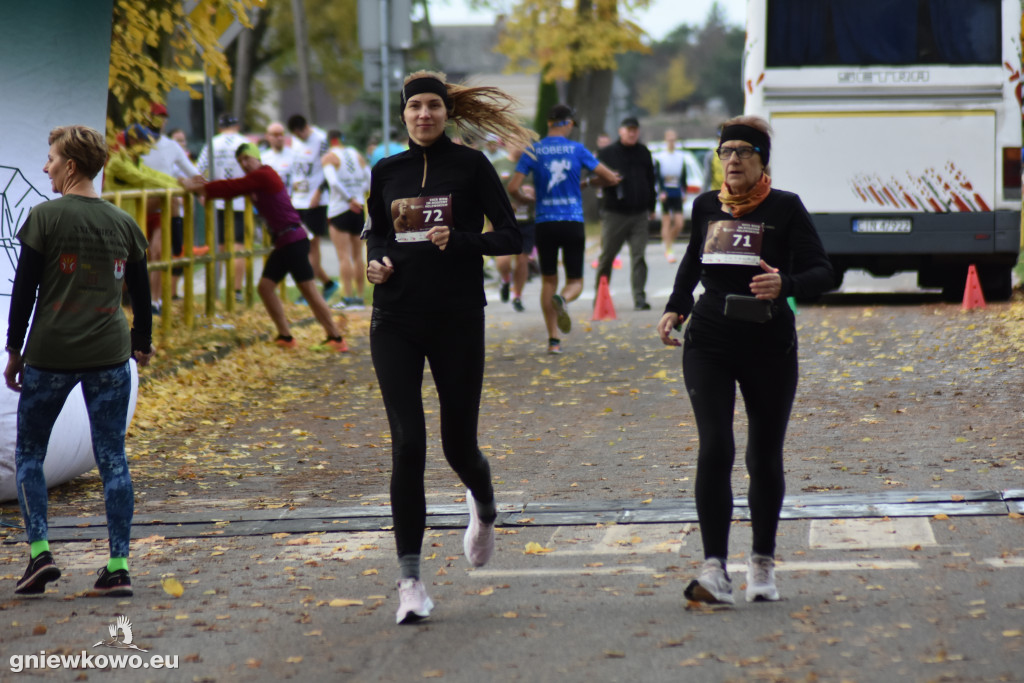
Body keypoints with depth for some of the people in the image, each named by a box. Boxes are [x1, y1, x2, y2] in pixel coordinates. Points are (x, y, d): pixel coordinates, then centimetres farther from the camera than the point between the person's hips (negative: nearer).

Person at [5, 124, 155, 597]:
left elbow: (24, 288, -5)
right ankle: (118, 566, 0)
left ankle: (39, 550, -1)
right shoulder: (123, 223, 6)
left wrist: (14, 350, 3)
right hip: (109, 355, 3)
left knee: (28, 454, 11)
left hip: (49, 354, -3)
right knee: (112, 459, 4)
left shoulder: (45, 217, -6)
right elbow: (141, 292, 14)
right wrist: (142, 343, 29)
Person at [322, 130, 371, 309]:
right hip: (360, 210, 5)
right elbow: (370, 181, 7)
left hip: (340, 209, -5)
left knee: (344, 256, -6)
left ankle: (348, 297, -11)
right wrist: (358, 195, 14)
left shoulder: (329, 157, -4)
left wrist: (350, 199, -18)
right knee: (358, 255, 11)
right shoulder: (357, 155, 12)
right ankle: (360, 297, 11)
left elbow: (333, 181, -20)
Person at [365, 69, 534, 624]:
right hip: (395, 322, 2)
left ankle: (484, 506, 43)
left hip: (457, 320, -2)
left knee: (458, 445, 5)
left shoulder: (471, 166, -1)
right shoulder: (386, 172, 9)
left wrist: (459, 240, -19)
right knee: (407, 443, -9)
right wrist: (376, 261, 0)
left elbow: (512, 236, -3)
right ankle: (410, 578, -6)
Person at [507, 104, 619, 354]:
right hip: (573, 223, -1)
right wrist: (587, 183, 19)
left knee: (548, 281, 12)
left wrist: (526, 198, 16)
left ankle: (553, 340, 8)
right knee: (575, 281, 9)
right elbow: (611, 178, 2)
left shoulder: (533, 151, 0)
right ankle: (562, 299, -27)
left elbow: (513, 188, -6)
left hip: (545, 223, 1)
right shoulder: (577, 150, 0)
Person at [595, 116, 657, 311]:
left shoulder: (644, 153, 12)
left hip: (639, 214, 2)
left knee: (638, 255, -3)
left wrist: (651, 206, 20)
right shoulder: (606, 153, 2)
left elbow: (651, 180, 20)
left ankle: (639, 297, -3)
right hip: (614, 213, -2)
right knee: (606, 256, 4)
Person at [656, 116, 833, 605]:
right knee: (714, 450, -14)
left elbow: (822, 273, -9)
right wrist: (675, 308, 11)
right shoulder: (706, 207, 7)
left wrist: (785, 285, -29)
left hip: (769, 348, -1)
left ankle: (763, 563, 26)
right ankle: (715, 569, -18)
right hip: (709, 346, 2)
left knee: (765, 458, 8)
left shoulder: (785, 208, -4)